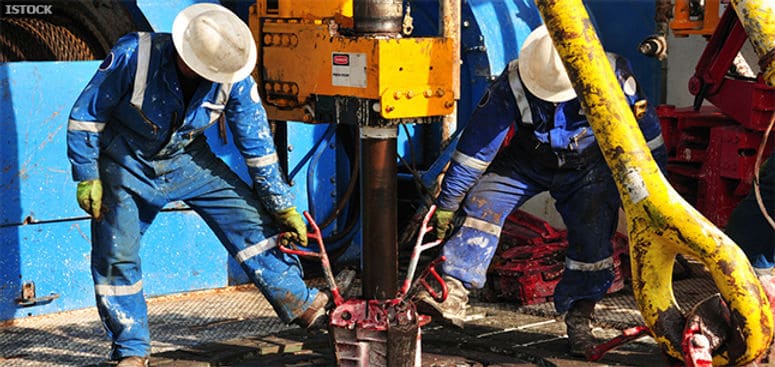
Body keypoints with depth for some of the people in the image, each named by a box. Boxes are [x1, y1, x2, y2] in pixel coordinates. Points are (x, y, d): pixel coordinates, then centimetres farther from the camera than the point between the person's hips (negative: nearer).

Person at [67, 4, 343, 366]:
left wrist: (283, 206, -5)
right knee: (116, 254, -6)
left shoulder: (234, 79, -22)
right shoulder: (132, 57, -31)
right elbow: (85, 116, -17)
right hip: (127, 163, -2)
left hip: (187, 159, 3)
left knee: (253, 220, -7)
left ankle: (301, 305, 4)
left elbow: (258, 146, -9)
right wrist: (86, 178, -15)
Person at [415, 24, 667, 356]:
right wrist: (446, 203, -18)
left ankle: (579, 319, -2)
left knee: (593, 233, -16)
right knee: (482, 204, -19)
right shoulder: (510, 89, -30)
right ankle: (453, 295, -21)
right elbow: (475, 147, -23)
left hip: (586, 165, 0)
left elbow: (645, 131, -15)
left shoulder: (611, 78, -31)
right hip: (524, 158, 0)